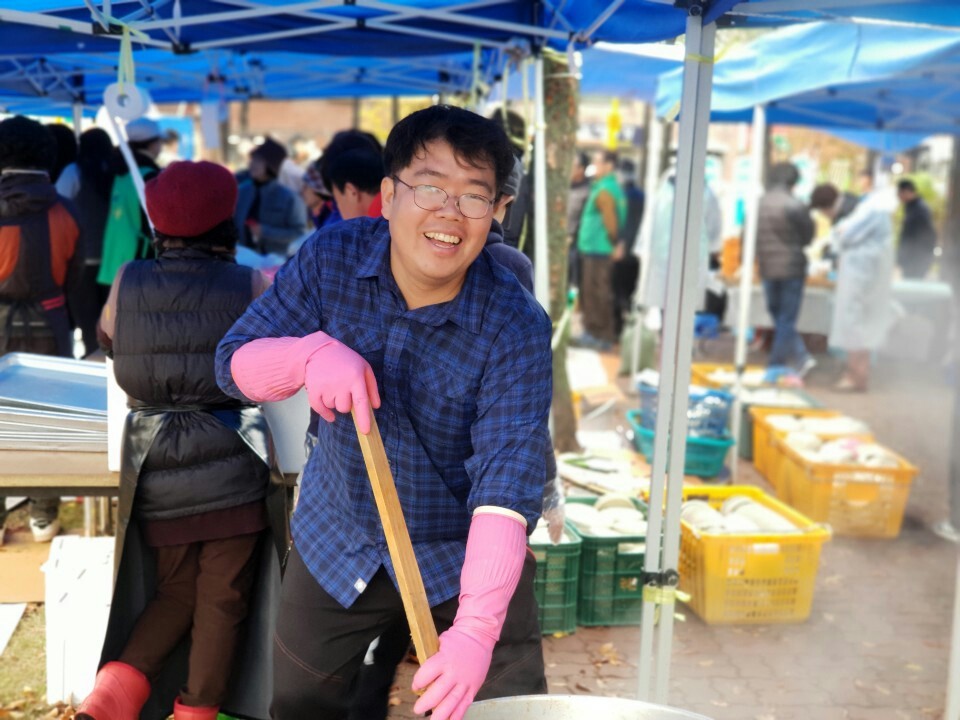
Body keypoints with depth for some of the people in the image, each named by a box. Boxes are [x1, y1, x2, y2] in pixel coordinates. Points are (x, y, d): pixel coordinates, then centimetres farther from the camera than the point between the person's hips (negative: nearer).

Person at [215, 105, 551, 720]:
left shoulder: (517, 329, -25)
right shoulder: (333, 258, -15)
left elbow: (507, 484, -32)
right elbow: (234, 364, -12)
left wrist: (476, 628, -42)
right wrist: (311, 353, -35)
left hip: (463, 554, -3)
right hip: (337, 538, 3)